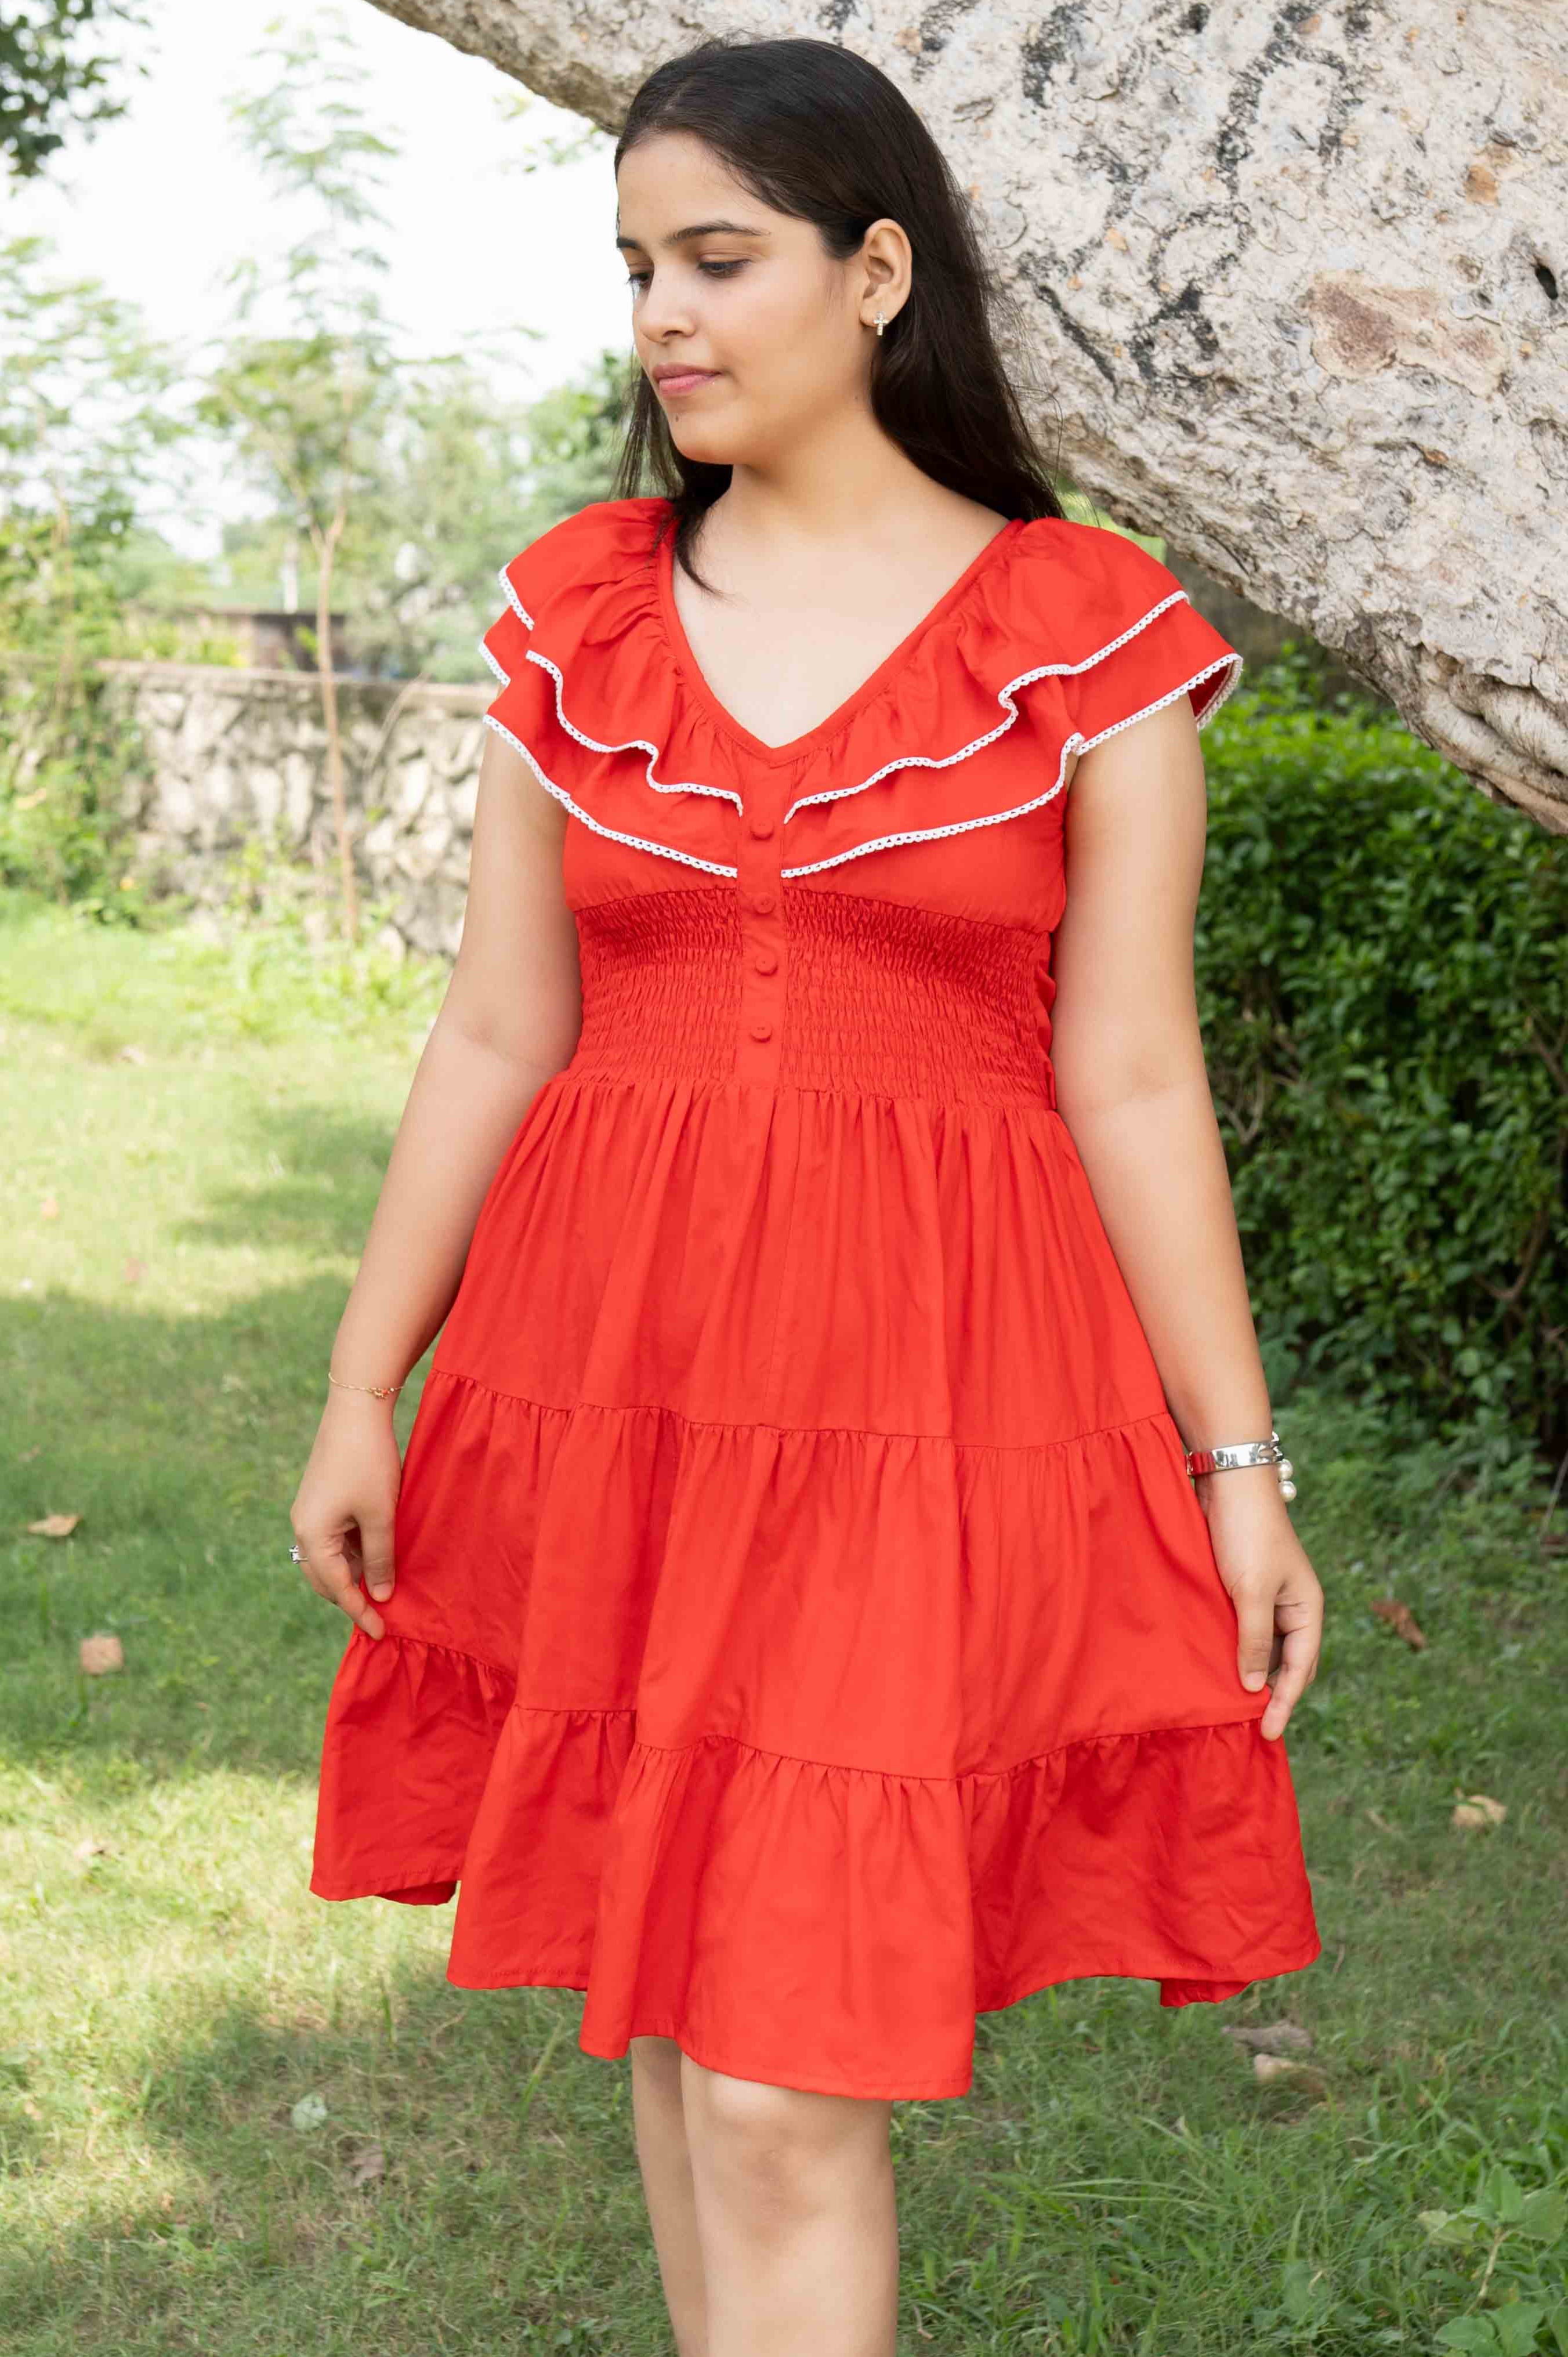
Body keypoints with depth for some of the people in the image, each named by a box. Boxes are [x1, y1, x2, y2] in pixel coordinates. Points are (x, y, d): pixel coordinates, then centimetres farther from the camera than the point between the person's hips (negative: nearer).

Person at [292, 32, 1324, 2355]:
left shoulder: (1082, 633, -2)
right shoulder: (577, 615, 7)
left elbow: (1132, 1083, -1)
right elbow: (494, 1037, 9)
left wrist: (1240, 1469, -2)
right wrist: (362, 1387, 7)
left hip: (922, 1392, -4)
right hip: (609, 1376, 4)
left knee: (789, 2085, -6)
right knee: (669, 2010, 14)